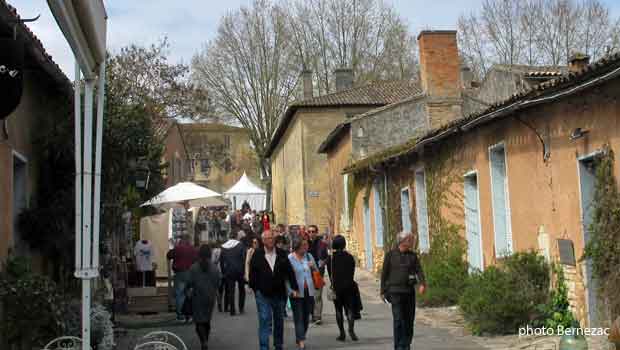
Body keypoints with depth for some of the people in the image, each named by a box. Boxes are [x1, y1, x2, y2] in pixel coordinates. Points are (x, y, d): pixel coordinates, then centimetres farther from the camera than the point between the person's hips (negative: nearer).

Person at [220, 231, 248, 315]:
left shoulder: (224, 247, 6)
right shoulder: (241, 245, -5)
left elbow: (221, 261, 8)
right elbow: (244, 259, -11)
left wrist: (223, 272, 13)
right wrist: (244, 270, -6)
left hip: (229, 272, 2)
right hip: (239, 271, -2)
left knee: (230, 291, 5)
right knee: (241, 289, 15)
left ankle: (232, 311, 2)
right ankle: (241, 308, 14)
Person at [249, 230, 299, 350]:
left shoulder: (281, 254, 2)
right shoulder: (257, 254, -4)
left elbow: (290, 272, 4)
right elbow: (252, 272, 2)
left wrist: (294, 288, 0)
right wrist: (254, 288, 0)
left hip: (279, 293, 3)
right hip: (263, 294, -3)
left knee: (279, 321, 15)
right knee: (265, 321, -8)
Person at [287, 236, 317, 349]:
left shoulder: (309, 256, 6)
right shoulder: (289, 258, -8)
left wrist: (313, 267, -6)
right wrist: (292, 290, -19)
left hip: (309, 292, 5)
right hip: (297, 293, -5)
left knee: (306, 317, 10)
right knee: (299, 318, -8)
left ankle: (299, 339, 25)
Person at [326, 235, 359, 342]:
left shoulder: (330, 258, -5)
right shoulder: (349, 257, -2)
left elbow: (330, 274, 0)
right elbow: (352, 272, 4)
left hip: (336, 287, -1)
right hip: (348, 286, 1)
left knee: (338, 310, 7)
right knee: (350, 308, 4)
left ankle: (342, 333, 6)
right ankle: (351, 330, -14)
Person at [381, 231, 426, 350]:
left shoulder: (413, 256, 8)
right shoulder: (390, 255, -1)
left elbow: (419, 270, -4)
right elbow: (384, 273, 3)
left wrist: (422, 284, -22)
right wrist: (383, 291, 2)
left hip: (410, 291, 4)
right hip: (395, 291, -3)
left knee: (409, 320, 6)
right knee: (398, 320, -9)